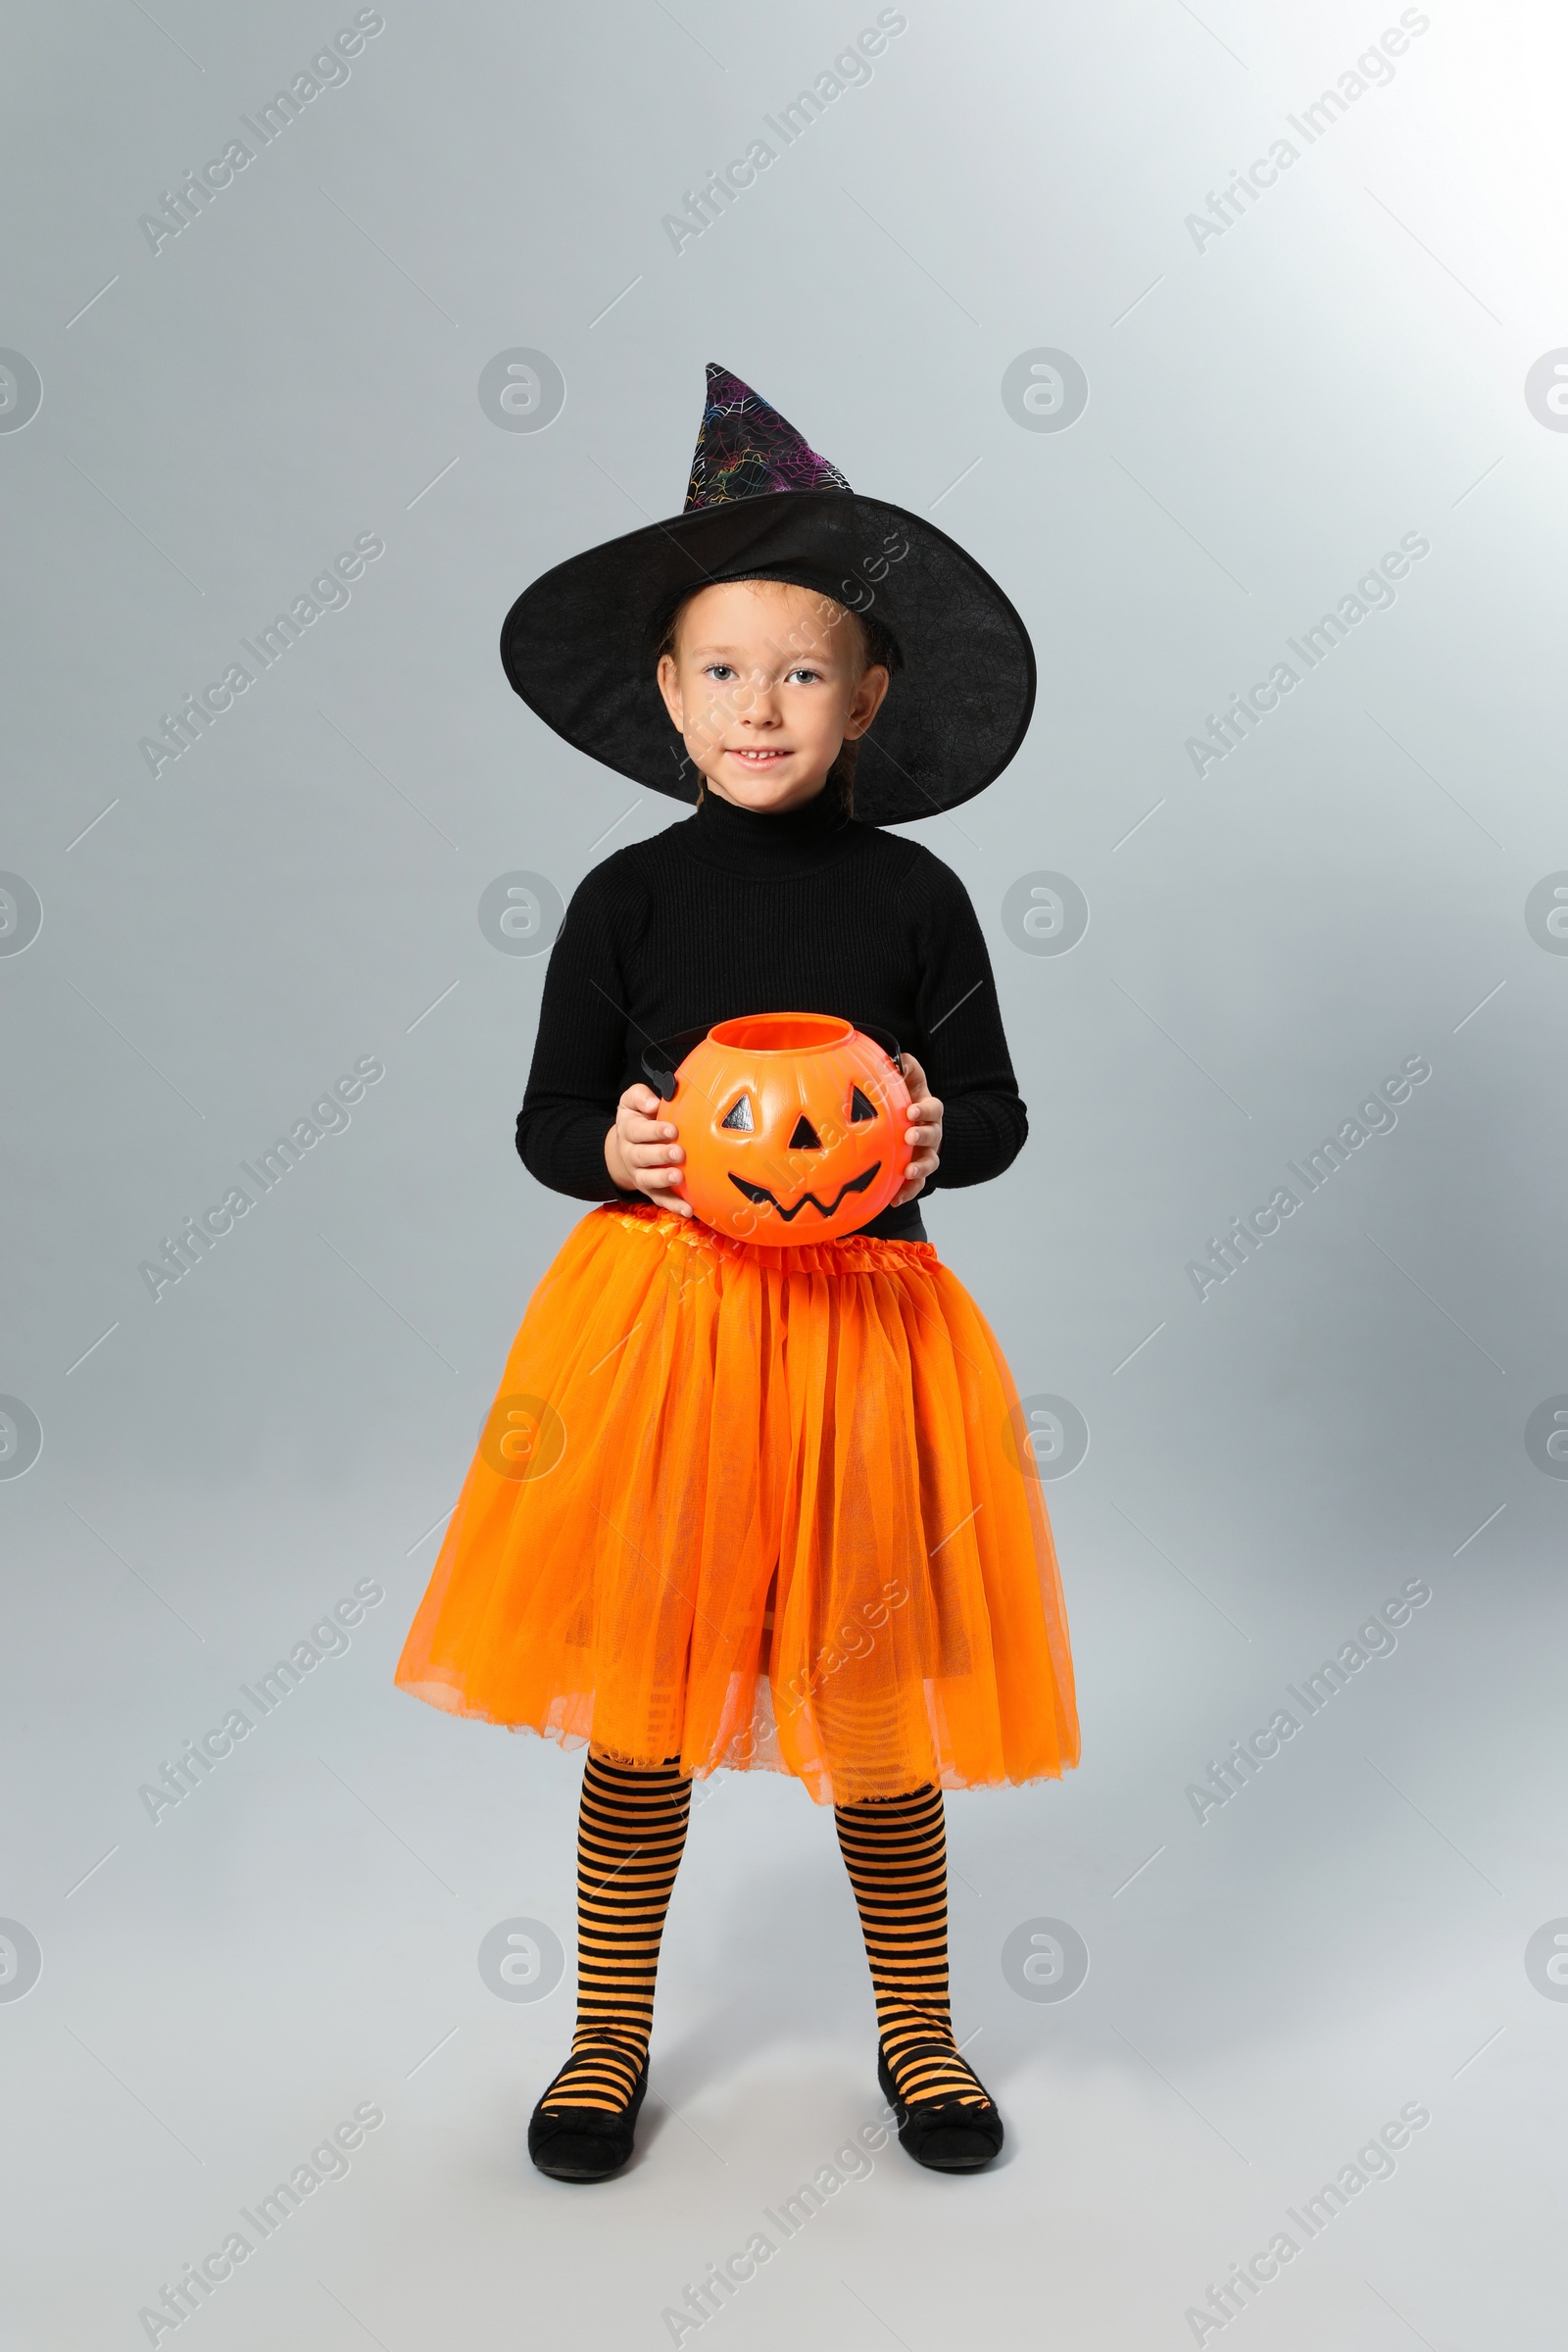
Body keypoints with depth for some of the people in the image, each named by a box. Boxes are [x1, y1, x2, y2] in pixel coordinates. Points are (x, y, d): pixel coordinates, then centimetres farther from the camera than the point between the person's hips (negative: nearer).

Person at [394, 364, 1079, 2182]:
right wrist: (611, 1149, -16)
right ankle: (610, 2034, 33)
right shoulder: (629, 897, 1)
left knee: (877, 1689, 11)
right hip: (656, 1311, 1)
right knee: (637, 1690, 10)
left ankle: (918, 2030, 35)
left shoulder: (912, 896, 0)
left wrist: (935, 1138, -17)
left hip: (865, 1317, 0)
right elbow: (546, 1114, 5)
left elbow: (997, 1110, 4)